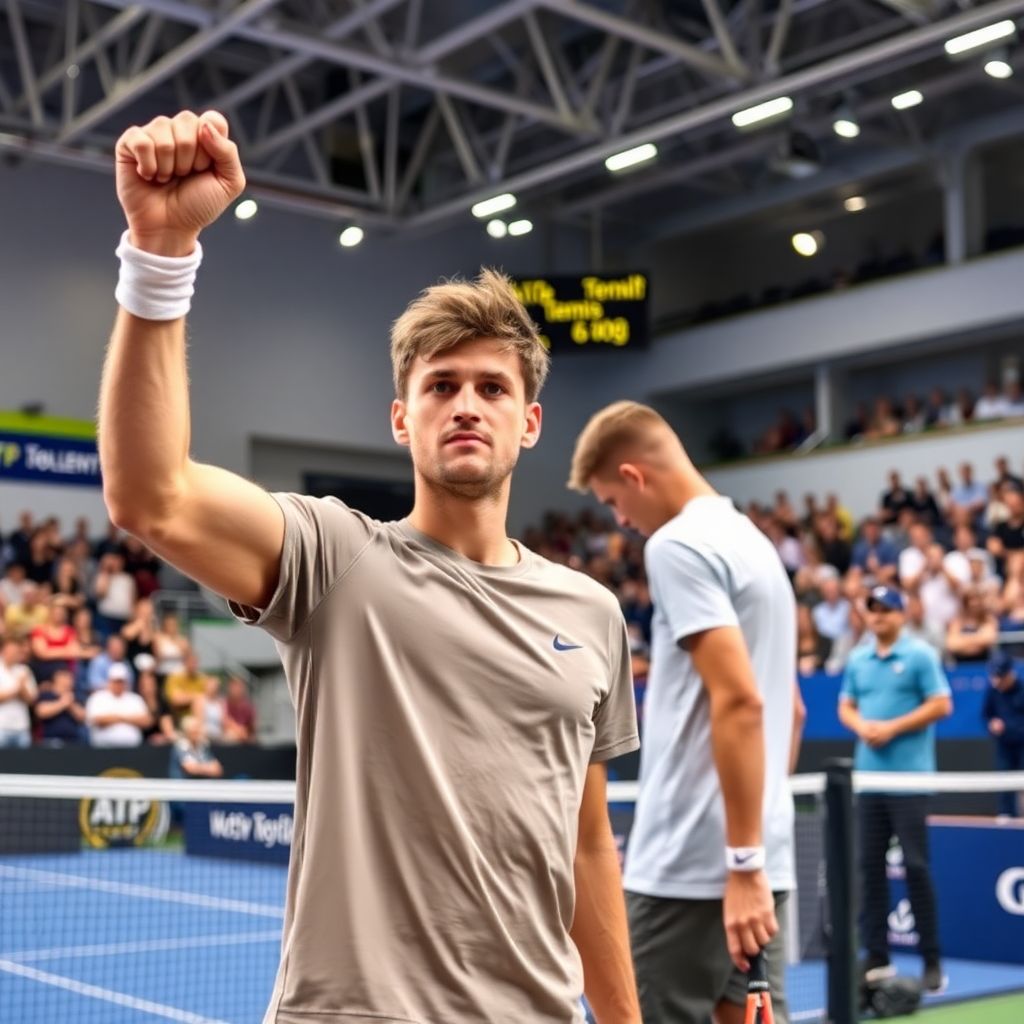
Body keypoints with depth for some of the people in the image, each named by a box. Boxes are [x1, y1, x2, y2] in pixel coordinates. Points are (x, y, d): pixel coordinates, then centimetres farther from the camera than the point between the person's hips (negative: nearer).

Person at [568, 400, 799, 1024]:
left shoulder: (679, 544, -13)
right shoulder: (753, 541, 16)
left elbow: (740, 701, -22)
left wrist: (742, 861, -22)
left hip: (693, 866, -9)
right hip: (757, 858, 9)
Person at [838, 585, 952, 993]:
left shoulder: (920, 655, -3)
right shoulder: (857, 660, 13)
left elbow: (941, 705, -8)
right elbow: (846, 707, 17)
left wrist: (893, 727, -14)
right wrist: (861, 726, -5)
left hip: (909, 777, -5)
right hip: (868, 776, 5)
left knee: (915, 864, -5)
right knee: (871, 864, 6)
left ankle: (932, 960, 5)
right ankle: (876, 956, 13)